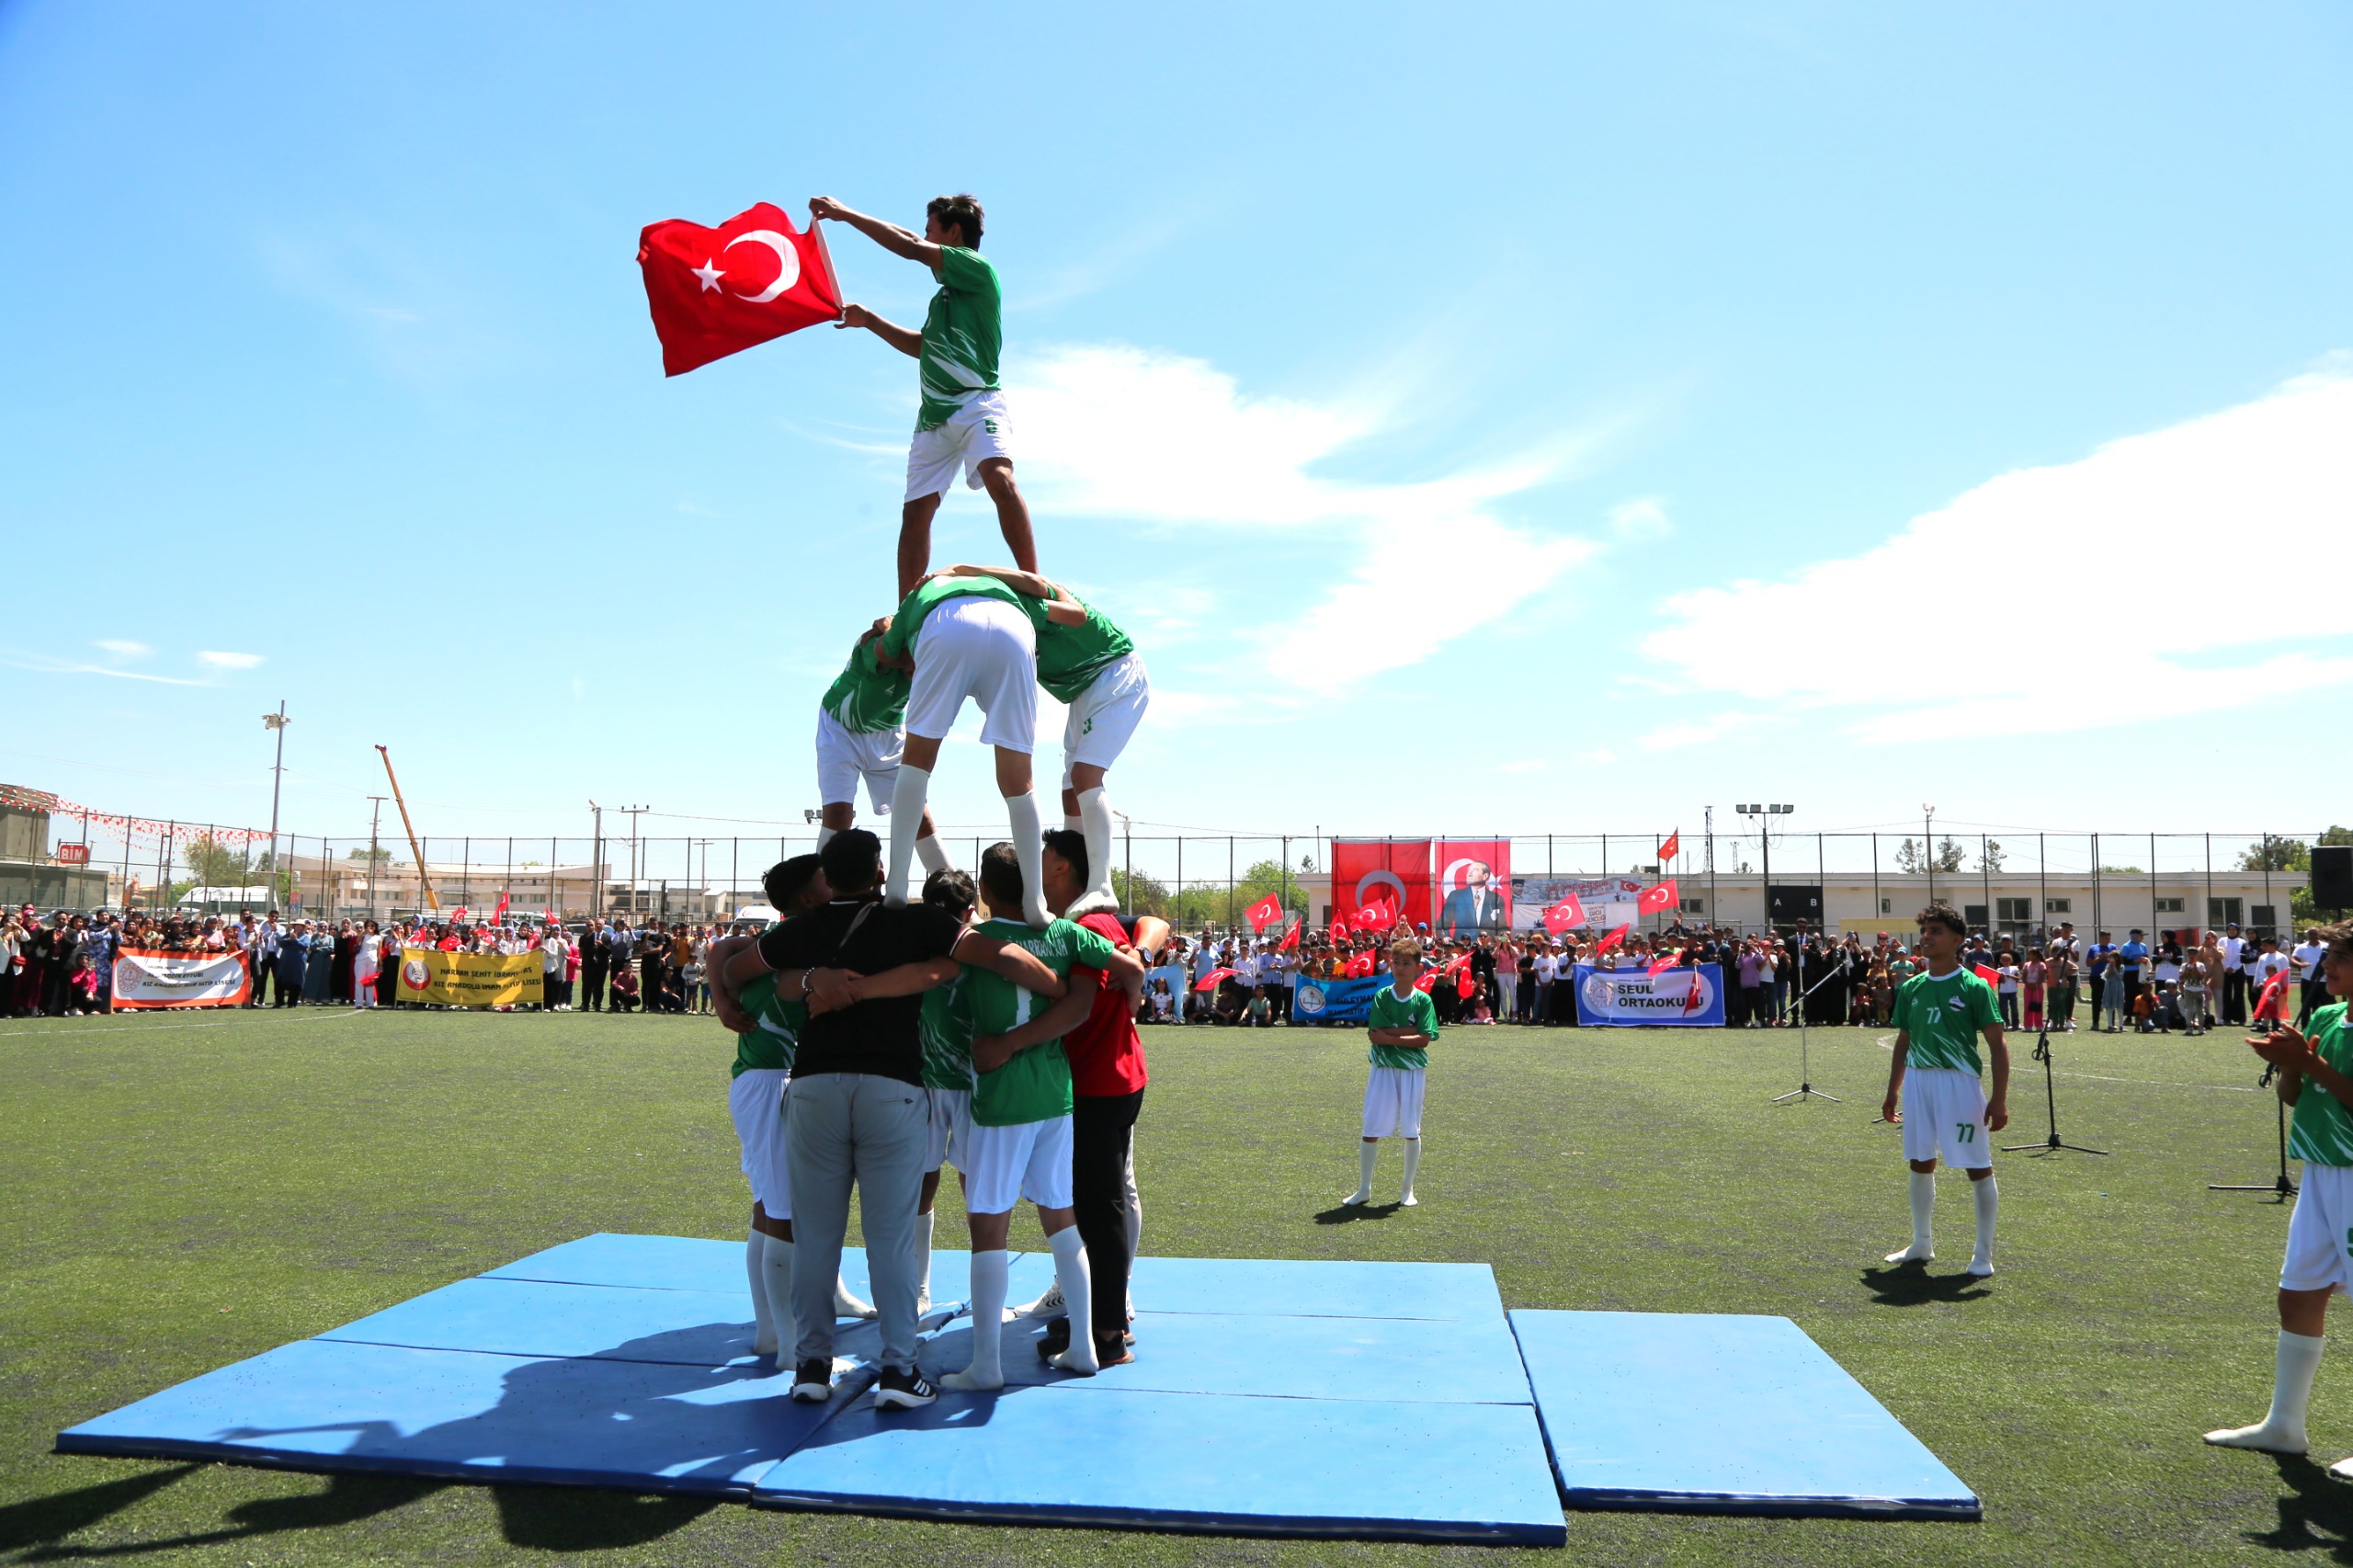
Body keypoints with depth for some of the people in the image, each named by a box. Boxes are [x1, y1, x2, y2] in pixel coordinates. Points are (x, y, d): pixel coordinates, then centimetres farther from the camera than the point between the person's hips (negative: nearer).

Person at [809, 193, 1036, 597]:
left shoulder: (978, 270, 1)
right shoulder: (945, 294, 27)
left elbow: (910, 248, -4)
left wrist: (845, 214, 3)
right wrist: (868, 320, 29)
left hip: (977, 402, -8)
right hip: (934, 413, 8)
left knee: (999, 478, -32)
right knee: (915, 511, 0)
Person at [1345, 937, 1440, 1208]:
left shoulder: (1423, 1000, -3)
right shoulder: (1381, 997, -2)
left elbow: (1424, 1040, -11)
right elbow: (1376, 1034, -11)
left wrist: (1389, 1036, -14)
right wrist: (1409, 1031, -14)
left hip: (1412, 1070, 0)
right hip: (1383, 1069, 0)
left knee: (1411, 1132, 6)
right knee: (1371, 1131, 2)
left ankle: (1408, 1190, 22)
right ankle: (1364, 1189, 16)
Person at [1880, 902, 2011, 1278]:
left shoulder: (1974, 988, -7)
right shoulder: (1910, 988, 8)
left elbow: (1997, 1045, -8)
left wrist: (2000, 1099, -14)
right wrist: (1892, 1093, 16)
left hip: (1959, 1080, -5)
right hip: (1917, 1080, 5)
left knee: (1978, 1167, 1)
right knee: (1920, 1164, 13)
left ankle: (1983, 1254, 12)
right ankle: (1921, 1244, 26)